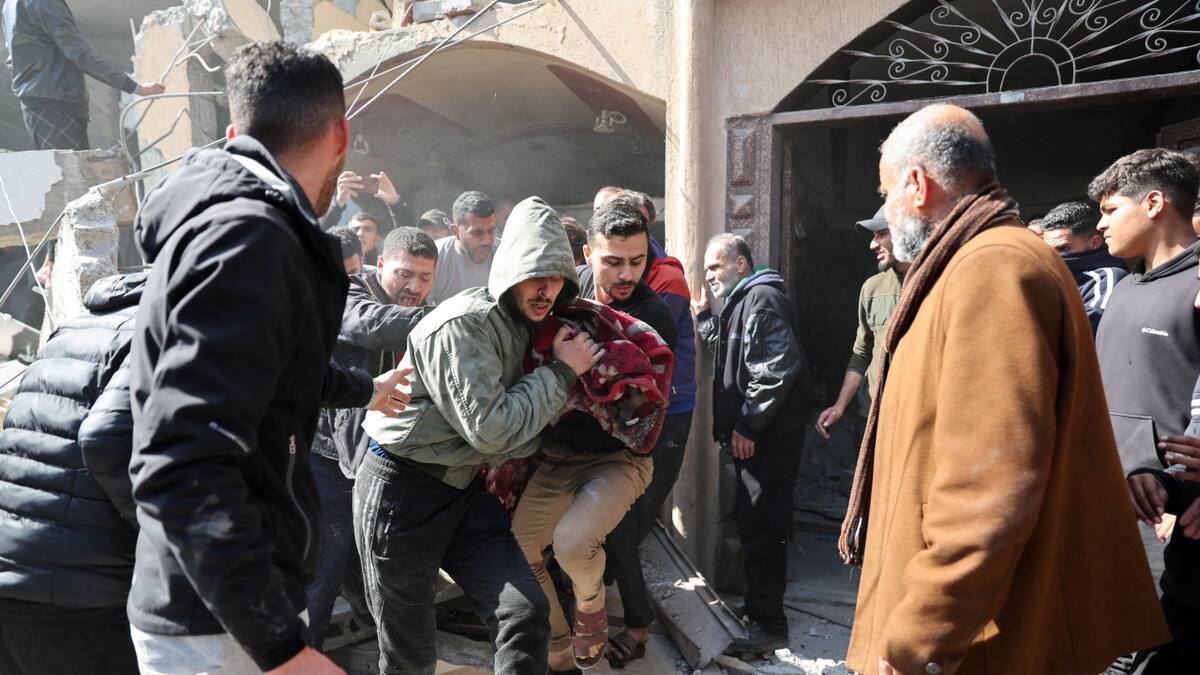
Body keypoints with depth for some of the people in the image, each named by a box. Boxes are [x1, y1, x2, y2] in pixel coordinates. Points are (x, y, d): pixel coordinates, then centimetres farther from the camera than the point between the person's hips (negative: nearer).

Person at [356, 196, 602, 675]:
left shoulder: (522, 323, 6)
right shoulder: (462, 325, -22)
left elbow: (521, 425, 15)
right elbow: (490, 429, -25)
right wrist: (561, 372, -17)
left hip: (463, 490, 7)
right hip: (401, 491, -7)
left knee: (525, 613, -6)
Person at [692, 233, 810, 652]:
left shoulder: (762, 298, -14)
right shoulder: (741, 301, 20)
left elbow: (776, 369, -23)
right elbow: (729, 352, 27)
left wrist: (747, 425, -21)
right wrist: (705, 317, 17)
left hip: (768, 436, -10)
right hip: (755, 434, 10)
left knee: (761, 526, -7)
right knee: (753, 522, 16)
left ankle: (769, 624, 0)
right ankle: (758, 606, 28)